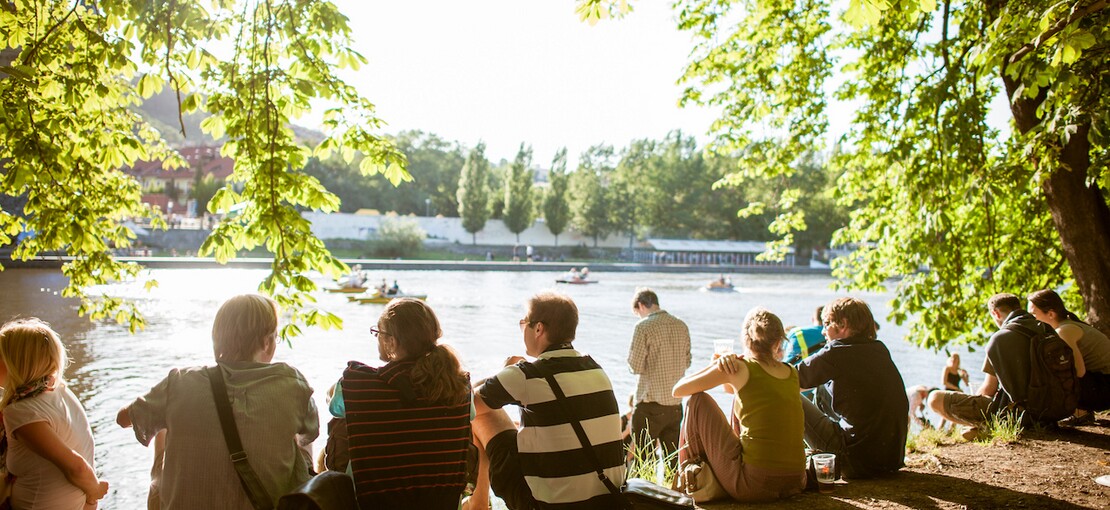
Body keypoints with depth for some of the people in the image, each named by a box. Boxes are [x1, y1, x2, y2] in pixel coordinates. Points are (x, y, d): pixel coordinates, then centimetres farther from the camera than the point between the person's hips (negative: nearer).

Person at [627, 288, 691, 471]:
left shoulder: (644, 327, -12)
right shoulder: (681, 326, 6)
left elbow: (636, 366, -14)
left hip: (650, 405, -6)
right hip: (675, 403, 6)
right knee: (672, 459, 14)